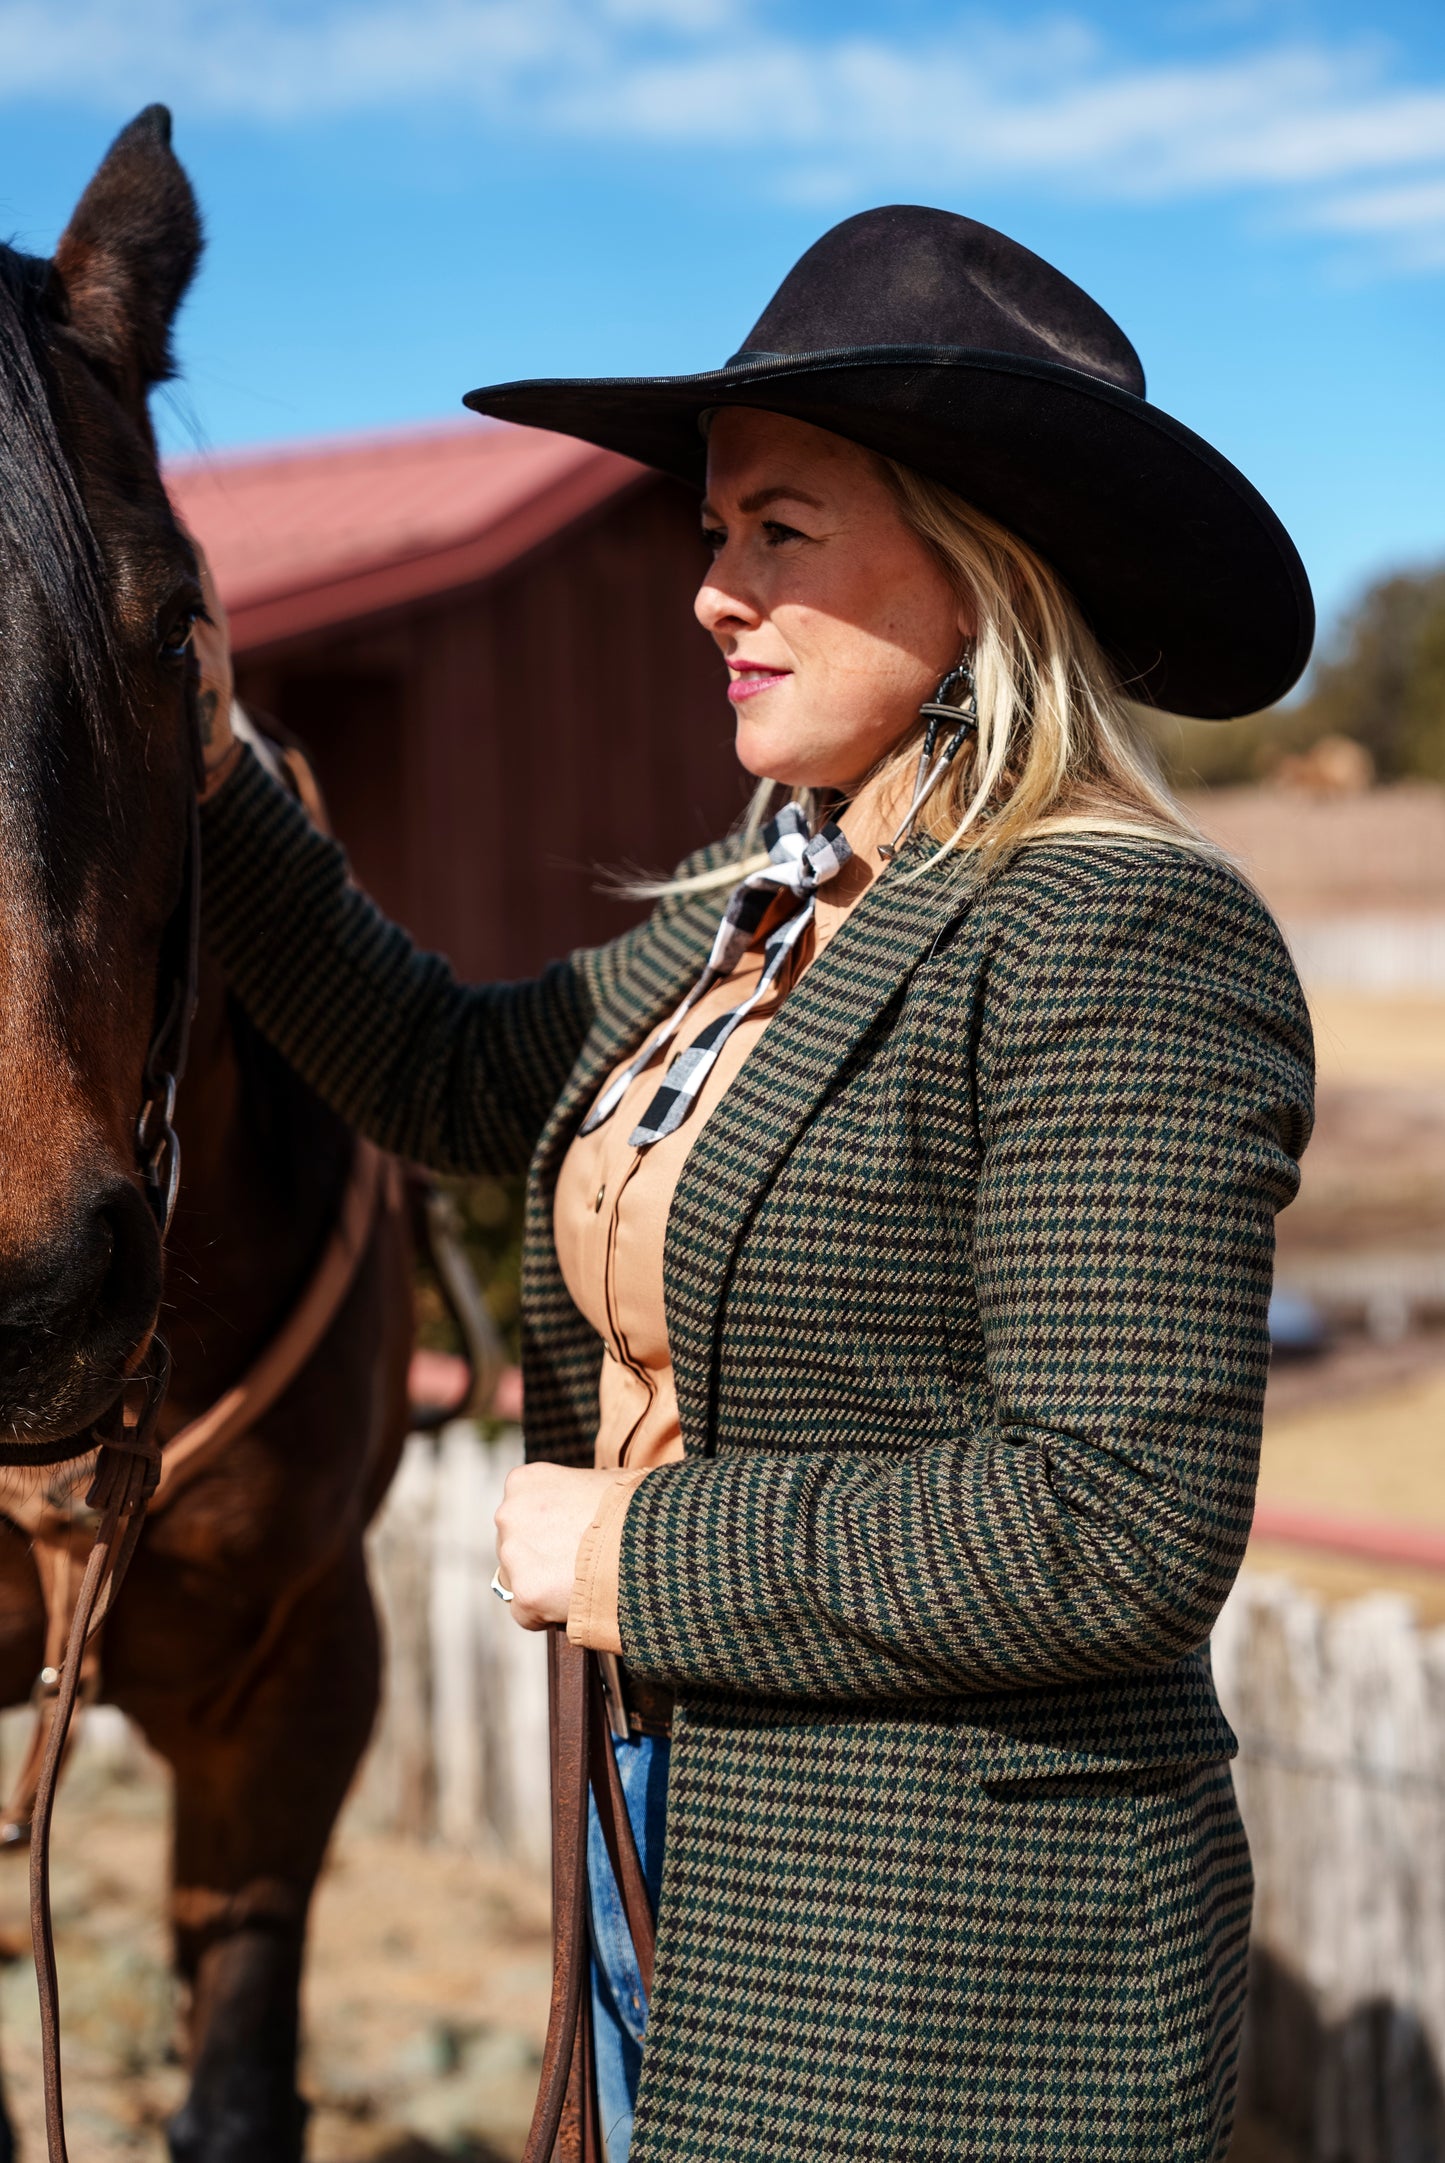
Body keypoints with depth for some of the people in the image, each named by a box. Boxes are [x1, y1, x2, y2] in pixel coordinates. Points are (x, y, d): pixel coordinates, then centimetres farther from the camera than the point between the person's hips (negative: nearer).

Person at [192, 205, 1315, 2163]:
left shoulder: (1126, 944, -20)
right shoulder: (755, 916, 6)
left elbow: (1123, 1538, -26)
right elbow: (451, 1077, 21)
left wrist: (633, 1554, -17)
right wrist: (207, 783, 10)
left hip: (941, 1967, -8)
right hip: (682, 1859, 8)